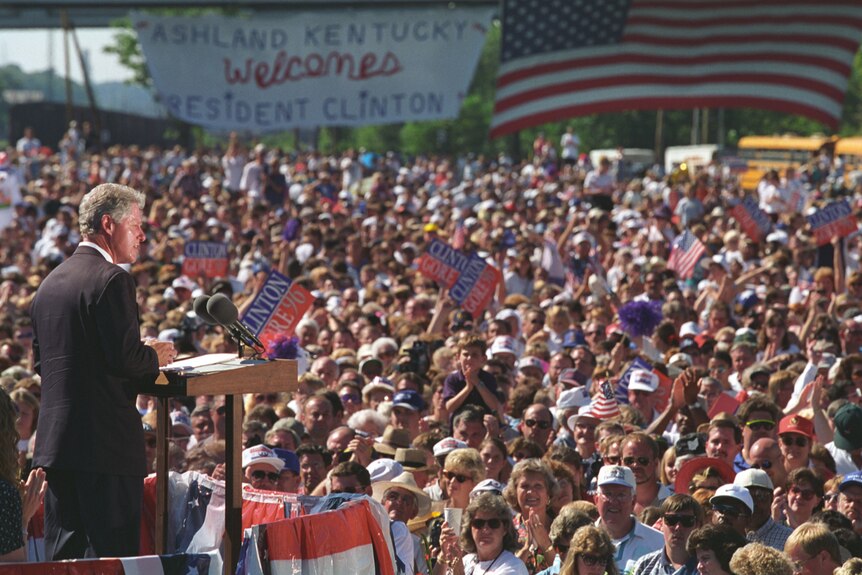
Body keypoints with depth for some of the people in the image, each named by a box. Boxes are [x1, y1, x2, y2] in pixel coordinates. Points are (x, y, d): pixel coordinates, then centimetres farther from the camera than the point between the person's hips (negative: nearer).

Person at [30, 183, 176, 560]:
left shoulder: (50, 282, 15)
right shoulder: (112, 279, -12)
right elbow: (125, 357, -19)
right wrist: (155, 356, 3)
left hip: (55, 439, 8)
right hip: (106, 441, -8)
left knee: (61, 555, 11)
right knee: (112, 556, -5)